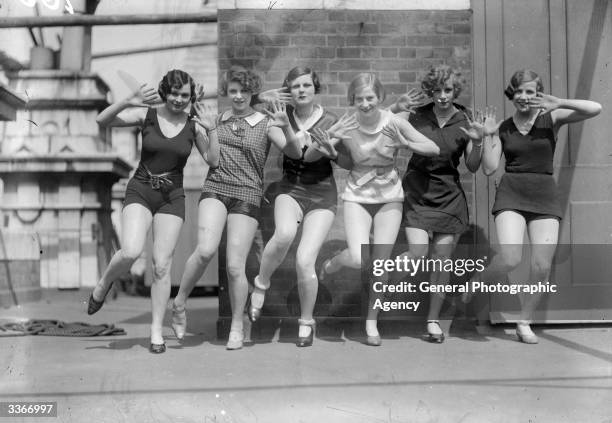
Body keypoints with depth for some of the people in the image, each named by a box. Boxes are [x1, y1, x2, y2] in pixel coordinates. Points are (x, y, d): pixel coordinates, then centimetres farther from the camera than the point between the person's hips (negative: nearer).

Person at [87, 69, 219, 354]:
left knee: (162, 265, -3)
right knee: (131, 251, -23)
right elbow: (102, 120, -9)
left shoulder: (193, 125, 3)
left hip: (172, 198, 1)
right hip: (140, 192, -1)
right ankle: (103, 286, 9)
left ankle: (157, 330, 8)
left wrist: (211, 130, -15)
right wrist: (128, 102, -24)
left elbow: (213, 161, -1)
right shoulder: (146, 116, -1)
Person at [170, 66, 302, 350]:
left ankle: (237, 328, 16)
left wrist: (286, 127, -24)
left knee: (235, 267, -3)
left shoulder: (265, 123, 3)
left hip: (247, 195, -1)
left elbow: (295, 154, -7)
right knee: (206, 250, -23)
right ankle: (179, 302, 0)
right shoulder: (216, 120, 12)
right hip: (214, 189, 1)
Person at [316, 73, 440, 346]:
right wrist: (330, 150, -18)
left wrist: (406, 144, -26)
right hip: (357, 196, -1)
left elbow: (434, 149, -10)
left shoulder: (394, 123, -12)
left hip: (389, 197, 1)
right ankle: (331, 264, 21)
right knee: (359, 260, -16)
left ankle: (372, 323, 19)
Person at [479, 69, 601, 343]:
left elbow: (595, 109, -8)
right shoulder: (503, 129, 8)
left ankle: (524, 322, 16)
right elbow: (489, 168, 3)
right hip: (511, 195, -1)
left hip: (544, 197, 1)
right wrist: (487, 136, -6)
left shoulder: (551, 119, 4)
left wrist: (559, 103, -19)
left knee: (542, 266, -5)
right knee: (510, 259, -20)